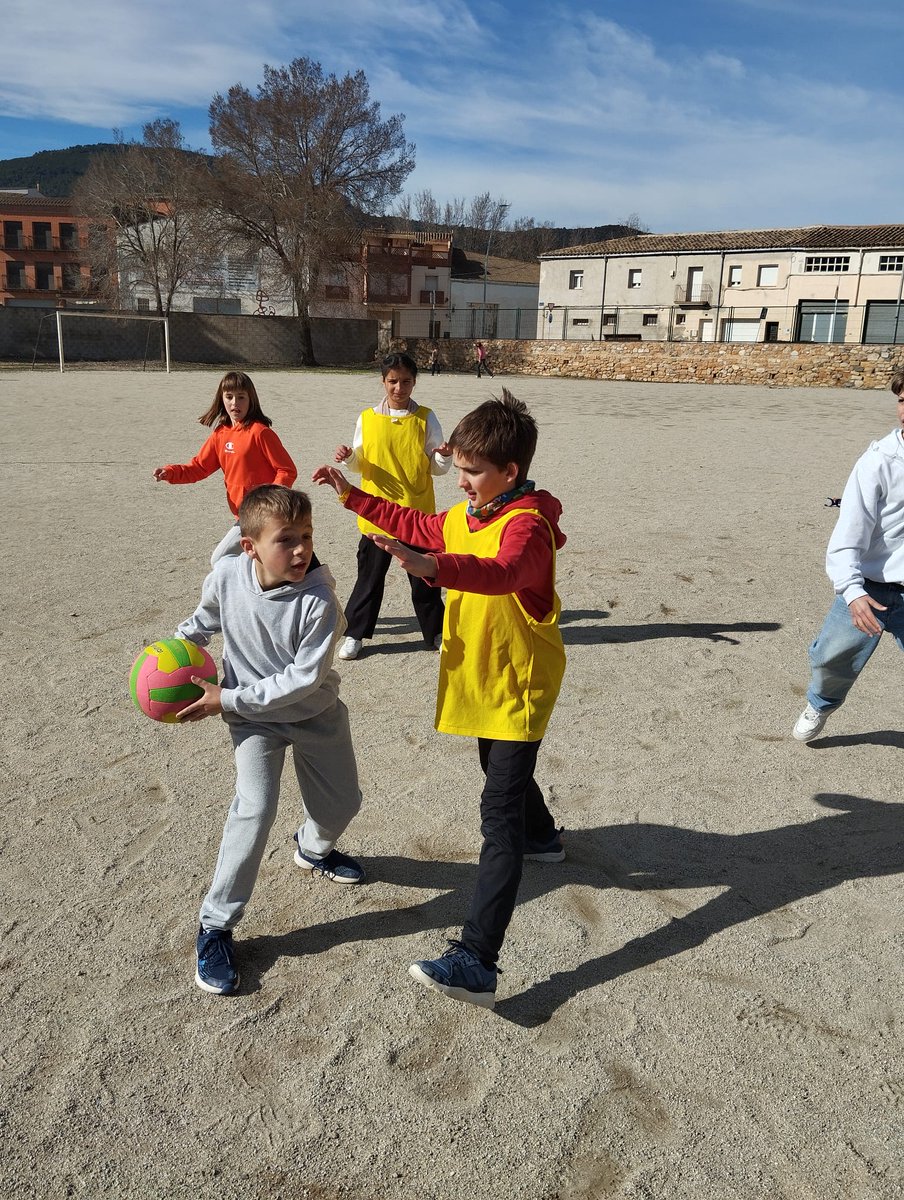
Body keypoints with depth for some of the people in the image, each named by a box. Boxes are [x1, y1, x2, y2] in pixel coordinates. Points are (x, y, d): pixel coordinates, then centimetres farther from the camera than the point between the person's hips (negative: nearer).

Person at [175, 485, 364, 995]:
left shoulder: (319, 600, -29)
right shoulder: (227, 576, -21)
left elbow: (305, 678, -28)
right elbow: (204, 620, 5)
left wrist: (229, 699, -26)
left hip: (317, 714, 1)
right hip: (254, 720, -1)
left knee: (343, 802, 14)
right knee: (255, 811, -18)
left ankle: (314, 848, 52)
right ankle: (216, 925, -1)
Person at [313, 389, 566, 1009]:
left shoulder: (526, 525, -24)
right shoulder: (465, 517, 4)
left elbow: (501, 572, -46)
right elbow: (417, 526, 23)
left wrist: (431, 566, -63)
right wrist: (352, 494, 19)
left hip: (520, 685, -9)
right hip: (482, 680, 9)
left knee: (499, 815, -14)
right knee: (501, 771, 31)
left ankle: (476, 963, -16)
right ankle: (542, 836, 61)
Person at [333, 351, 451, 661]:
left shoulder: (426, 418, -1)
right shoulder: (367, 418, 1)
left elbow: (437, 468, 1)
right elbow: (360, 465, 8)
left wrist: (444, 456, -20)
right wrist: (348, 458, -14)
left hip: (417, 513, -1)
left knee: (423, 576, 9)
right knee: (370, 575, 10)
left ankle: (435, 632, 26)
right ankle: (354, 633, 25)